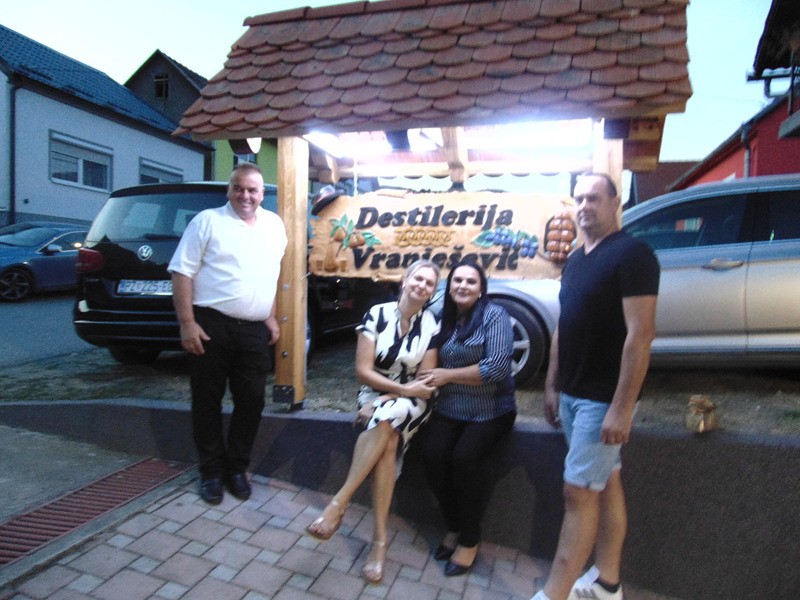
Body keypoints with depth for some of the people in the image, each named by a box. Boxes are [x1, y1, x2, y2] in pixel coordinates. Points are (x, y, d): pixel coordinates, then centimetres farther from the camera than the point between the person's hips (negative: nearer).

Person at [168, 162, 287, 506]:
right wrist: (187, 323, -13)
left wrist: (272, 317, 14)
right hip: (212, 325, -4)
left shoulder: (274, 225, 12)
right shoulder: (207, 221, -2)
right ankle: (211, 472, 23)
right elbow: (182, 272, -6)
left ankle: (237, 468, 25)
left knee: (252, 401, 7)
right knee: (208, 401, 6)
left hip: (255, 330, 4)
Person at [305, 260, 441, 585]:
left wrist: (384, 404, -16)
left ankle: (338, 503, -27)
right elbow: (363, 370, -8)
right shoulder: (377, 314, -6)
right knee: (387, 441, -30)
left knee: (384, 420, -34)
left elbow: (426, 381, -6)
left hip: (412, 403, 0)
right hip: (374, 394, 1)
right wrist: (403, 388, -19)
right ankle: (380, 539, -23)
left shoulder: (433, 324, -5)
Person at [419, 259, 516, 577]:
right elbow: (435, 366, 13)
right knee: (433, 455, -19)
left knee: (465, 456, -27)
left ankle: (470, 539, -3)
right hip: (450, 408, 4)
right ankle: (453, 526, 6)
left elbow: (497, 367, -19)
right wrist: (432, 379, -9)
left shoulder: (494, 315, -8)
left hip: (490, 409, -4)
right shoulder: (444, 319, 9)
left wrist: (448, 375, -14)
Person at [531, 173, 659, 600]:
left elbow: (640, 334, -20)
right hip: (573, 394, 8)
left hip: (604, 398, -8)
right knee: (606, 484, 16)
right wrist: (551, 386, 14)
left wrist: (622, 407, -23)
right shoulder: (576, 260, 13)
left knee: (579, 492, -3)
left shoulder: (632, 254, -13)